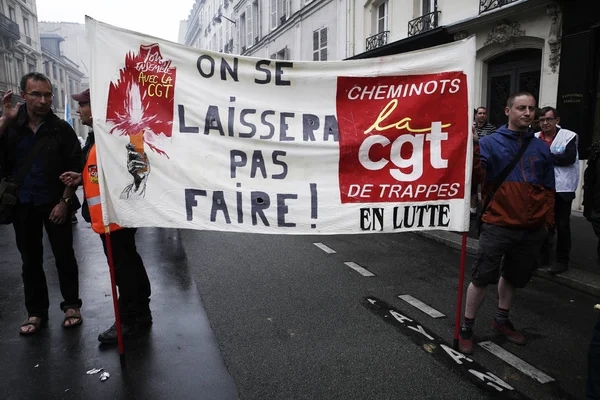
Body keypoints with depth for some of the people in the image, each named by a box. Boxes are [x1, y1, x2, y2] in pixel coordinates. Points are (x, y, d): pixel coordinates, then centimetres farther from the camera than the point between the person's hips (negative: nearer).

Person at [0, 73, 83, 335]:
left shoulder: (61, 129, -4)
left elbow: (75, 168, -5)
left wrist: (64, 201, -12)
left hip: (55, 203, -2)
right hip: (23, 205, 3)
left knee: (64, 257, 6)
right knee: (30, 260, 10)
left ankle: (71, 306, 20)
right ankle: (36, 312, 22)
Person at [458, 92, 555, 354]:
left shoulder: (541, 148, 9)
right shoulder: (490, 143, -4)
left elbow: (549, 189, 14)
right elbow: (477, 176, -19)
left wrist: (547, 221, 11)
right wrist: (473, 145, -29)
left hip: (532, 230, 5)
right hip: (498, 226, -4)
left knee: (513, 276, 19)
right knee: (482, 278, -2)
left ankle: (502, 320, 38)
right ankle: (467, 328, 13)